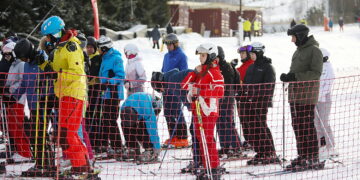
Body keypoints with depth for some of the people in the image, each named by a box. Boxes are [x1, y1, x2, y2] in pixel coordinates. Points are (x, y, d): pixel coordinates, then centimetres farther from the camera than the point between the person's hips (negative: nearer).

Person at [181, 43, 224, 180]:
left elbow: (220, 91, -21)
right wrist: (194, 73, -1)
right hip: (197, 110, 9)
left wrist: (200, 91, -26)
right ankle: (207, 168, 15)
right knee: (200, 140, 9)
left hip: (208, 110, -9)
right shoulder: (200, 71, 19)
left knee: (208, 140, -10)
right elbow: (184, 85, 13)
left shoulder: (214, 72, -9)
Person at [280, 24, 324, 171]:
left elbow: (316, 73, -16)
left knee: (307, 125, -9)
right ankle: (302, 156, 14)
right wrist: (287, 76, 3)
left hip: (307, 95, -9)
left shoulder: (314, 50, -9)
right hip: (295, 94, 9)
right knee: (297, 125, 8)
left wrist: (296, 76, -22)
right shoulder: (298, 50, 18)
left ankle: (313, 159, -6)